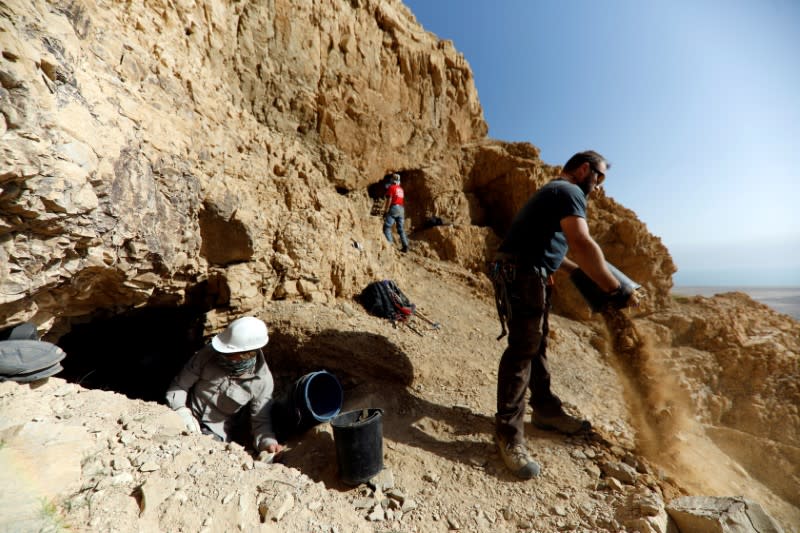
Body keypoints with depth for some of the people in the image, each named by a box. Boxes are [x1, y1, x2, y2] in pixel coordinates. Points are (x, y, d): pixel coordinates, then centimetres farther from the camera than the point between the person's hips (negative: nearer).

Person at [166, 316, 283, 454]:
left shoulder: (262, 380, -18)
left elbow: (261, 421, -11)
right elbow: (179, 385, -5)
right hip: (186, 420, 1)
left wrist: (269, 442, -31)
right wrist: (183, 412, -22)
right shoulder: (209, 353, -16)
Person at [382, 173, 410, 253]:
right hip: (401, 209, 7)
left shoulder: (391, 188, -3)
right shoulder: (401, 189, 17)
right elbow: (403, 201, 17)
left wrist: (385, 211, -9)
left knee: (387, 227, -3)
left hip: (393, 208, -7)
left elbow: (389, 200, -11)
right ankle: (405, 246, 5)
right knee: (401, 229, 9)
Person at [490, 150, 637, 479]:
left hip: (531, 276, 11)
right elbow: (583, 244, -23)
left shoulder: (556, 193, 27)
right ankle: (509, 437, -1)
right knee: (522, 350, -10)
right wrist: (615, 290, -15)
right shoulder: (569, 192, -7)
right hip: (522, 275, -11)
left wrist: (582, 271, 29)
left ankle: (546, 410, 33)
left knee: (536, 345, 17)